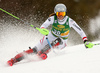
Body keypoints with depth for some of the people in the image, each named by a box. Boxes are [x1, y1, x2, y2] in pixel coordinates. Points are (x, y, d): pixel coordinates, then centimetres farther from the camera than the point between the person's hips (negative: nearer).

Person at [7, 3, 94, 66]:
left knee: (58, 40, -37)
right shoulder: (53, 18, -17)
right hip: (50, 37, 0)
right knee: (35, 50, -15)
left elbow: (80, 31, -10)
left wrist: (86, 41, -20)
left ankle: (43, 52, -41)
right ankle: (14, 59, -15)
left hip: (61, 42, 0)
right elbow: (43, 26, -20)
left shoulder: (70, 21, -18)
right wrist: (43, 30, -44)